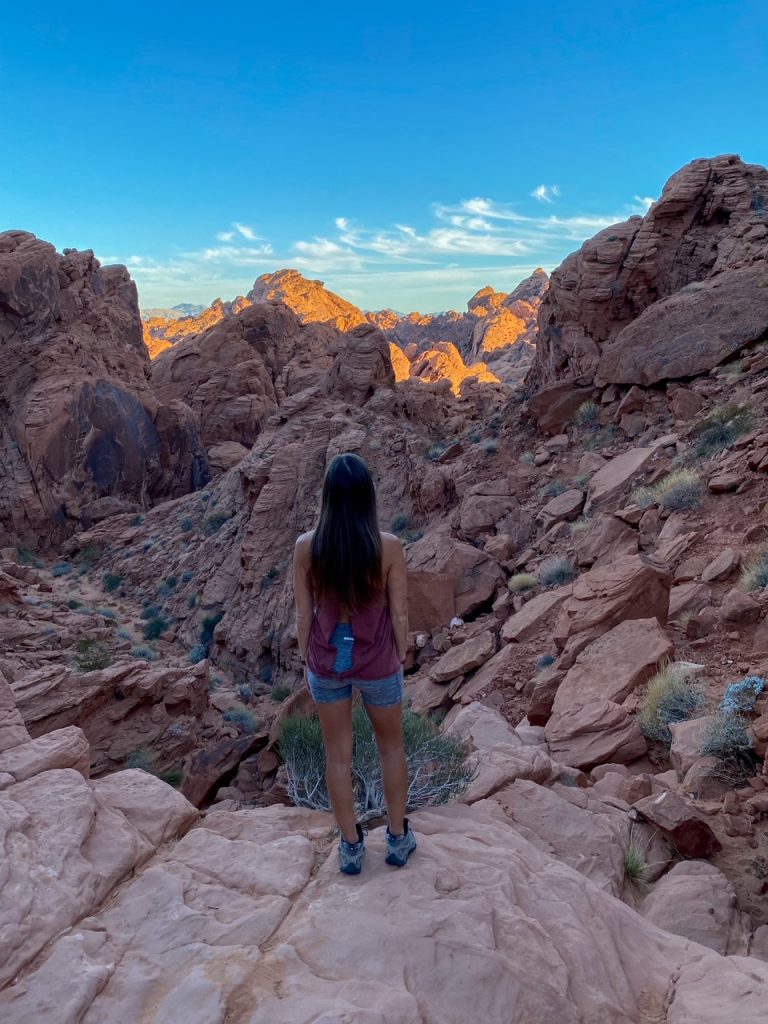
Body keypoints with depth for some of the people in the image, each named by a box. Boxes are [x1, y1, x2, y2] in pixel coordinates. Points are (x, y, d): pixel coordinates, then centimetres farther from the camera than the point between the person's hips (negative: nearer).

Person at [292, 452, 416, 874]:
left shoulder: (306, 546, -14)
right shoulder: (388, 546, -18)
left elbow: (304, 615, -6)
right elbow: (399, 614, -10)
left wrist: (307, 660, 10)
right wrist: (400, 659, 7)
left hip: (327, 663, 1)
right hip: (377, 664, -1)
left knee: (338, 755, 18)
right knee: (391, 747, 23)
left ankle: (351, 846, 33)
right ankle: (398, 839, 36)